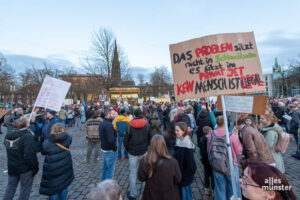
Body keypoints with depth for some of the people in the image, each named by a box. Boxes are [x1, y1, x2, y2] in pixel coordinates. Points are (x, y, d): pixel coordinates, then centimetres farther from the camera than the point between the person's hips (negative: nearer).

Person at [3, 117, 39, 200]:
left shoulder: (7, 136, -2)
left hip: (12, 167, 6)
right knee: (25, 189, 12)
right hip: (26, 168, -6)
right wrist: (35, 167, -14)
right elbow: (29, 156, -25)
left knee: (10, 187, 26)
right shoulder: (28, 137, -25)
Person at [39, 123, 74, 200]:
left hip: (52, 170, -2)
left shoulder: (46, 142, -13)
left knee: (53, 189, 14)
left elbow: (43, 152, 4)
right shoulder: (68, 138, -13)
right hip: (65, 167, 2)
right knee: (63, 186, 21)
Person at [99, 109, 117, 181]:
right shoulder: (108, 125, -24)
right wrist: (115, 148, -15)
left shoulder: (102, 123, 8)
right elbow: (111, 140, -29)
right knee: (110, 170, 5)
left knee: (104, 168, 22)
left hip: (103, 149, 10)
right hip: (110, 151, -10)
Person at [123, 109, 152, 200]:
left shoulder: (130, 125, -11)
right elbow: (150, 137, 0)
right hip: (144, 152, 1)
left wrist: (128, 149, 9)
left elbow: (125, 140, -6)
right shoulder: (147, 125, -7)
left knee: (133, 173, 10)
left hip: (133, 152, -1)